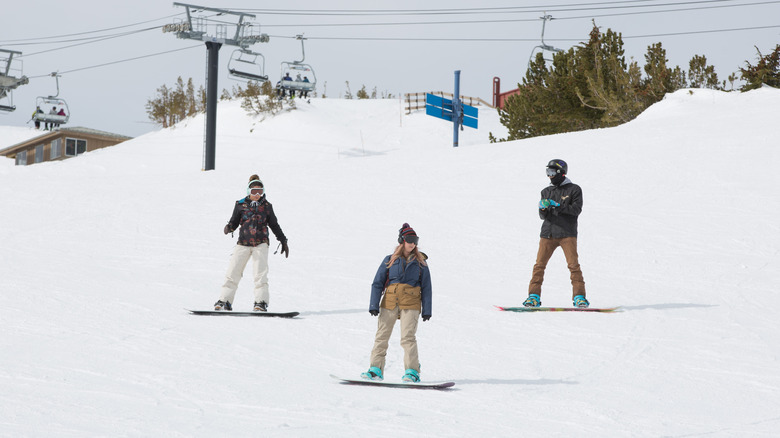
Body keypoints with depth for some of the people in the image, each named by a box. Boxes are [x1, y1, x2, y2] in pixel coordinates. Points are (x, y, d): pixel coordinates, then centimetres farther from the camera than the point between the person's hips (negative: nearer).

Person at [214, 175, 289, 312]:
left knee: (261, 273, -11)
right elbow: (234, 222, 8)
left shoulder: (266, 206, 9)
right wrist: (228, 227, -14)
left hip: (260, 244, 0)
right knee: (232, 272, -4)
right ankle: (224, 300, 1)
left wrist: (283, 241, 18)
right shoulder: (241, 205, 7)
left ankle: (261, 302, -8)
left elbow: (274, 225, 17)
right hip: (243, 243, 1)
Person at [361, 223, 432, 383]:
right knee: (381, 335, 2)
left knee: (408, 337, -13)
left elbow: (426, 287, 11)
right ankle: (376, 369, 10)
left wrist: (426, 310, 5)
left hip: (410, 304, -2)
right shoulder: (390, 260, 9)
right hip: (389, 302, 2)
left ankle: (412, 371, -10)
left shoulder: (420, 262, 10)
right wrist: (374, 305, -1)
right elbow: (377, 283, 9)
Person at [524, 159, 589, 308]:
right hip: (548, 234, 3)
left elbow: (576, 210, -7)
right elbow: (543, 216, 10)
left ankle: (579, 297, -4)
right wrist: (543, 208, -13)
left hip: (567, 234, -3)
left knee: (574, 265, -9)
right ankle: (534, 296, -1)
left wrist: (558, 206, -18)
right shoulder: (546, 191, 15)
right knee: (539, 264, -4)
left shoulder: (574, 189, 4)